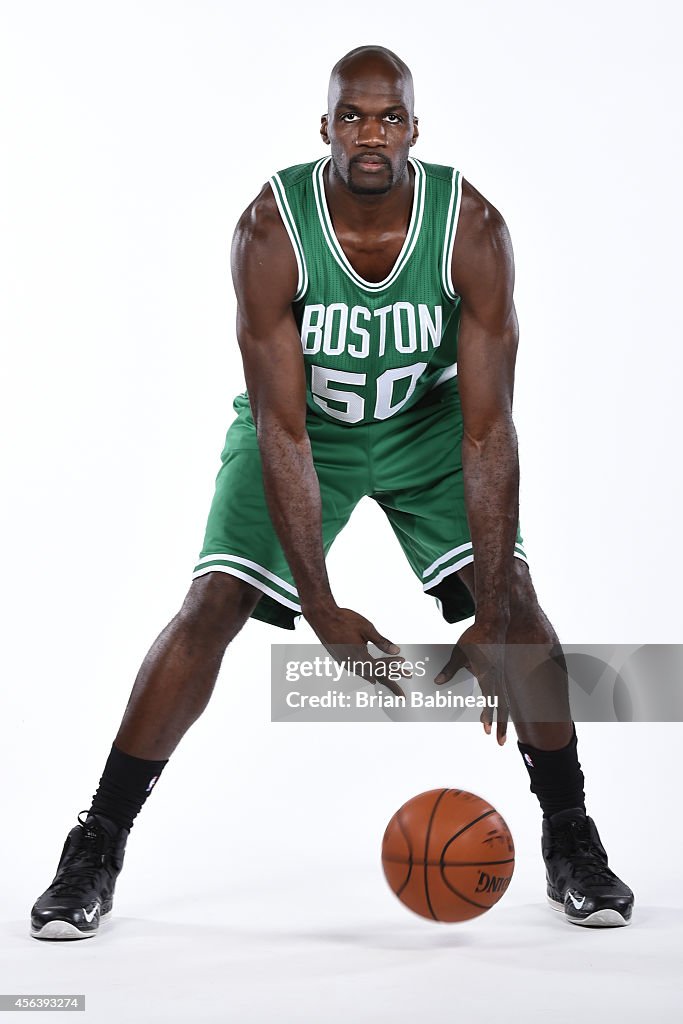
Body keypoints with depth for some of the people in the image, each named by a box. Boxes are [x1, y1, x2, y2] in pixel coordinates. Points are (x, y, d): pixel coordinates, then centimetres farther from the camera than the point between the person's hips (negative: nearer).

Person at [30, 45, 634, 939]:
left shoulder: (473, 230, -27)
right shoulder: (270, 230, -29)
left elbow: (487, 428, -28)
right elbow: (282, 428, -29)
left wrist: (491, 619, -33)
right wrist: (321, 608, -34)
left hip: (428, 420, 1)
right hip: (305, 422, -1)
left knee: (513, 592, -15)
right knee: (213, 601, -14)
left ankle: (572, 843, 3)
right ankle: (96, 848, -2)